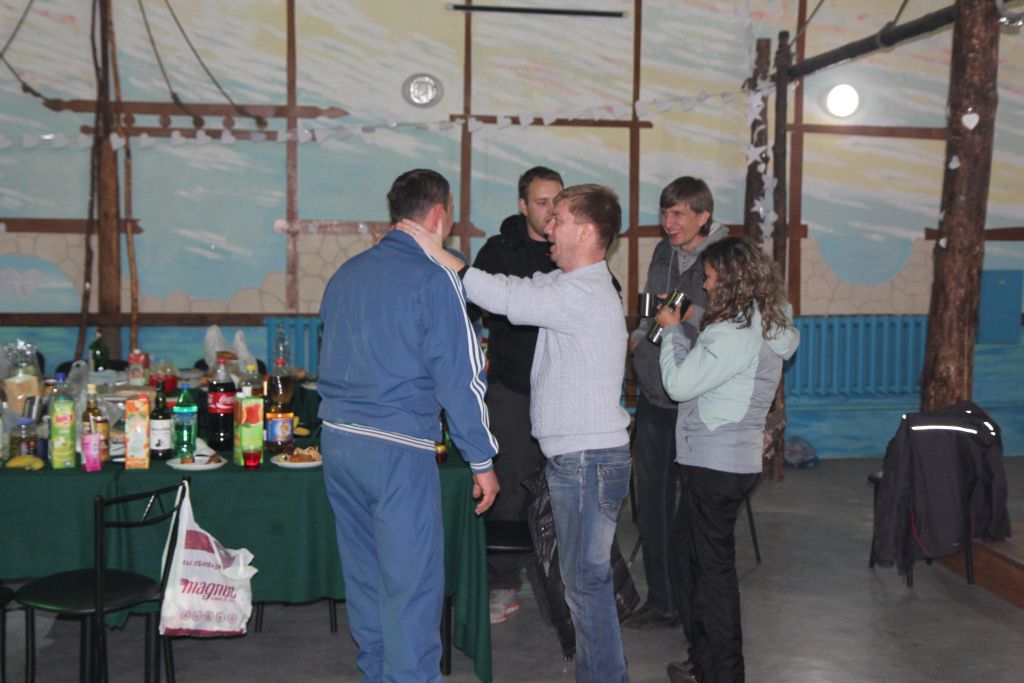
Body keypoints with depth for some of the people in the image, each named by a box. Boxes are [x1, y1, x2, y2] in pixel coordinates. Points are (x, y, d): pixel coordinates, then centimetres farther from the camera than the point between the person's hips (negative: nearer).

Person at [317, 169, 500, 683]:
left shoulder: (347, 272, 11)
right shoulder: (434, 279, -10)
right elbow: (459, 376, -11)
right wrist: (482, 461, -5)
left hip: (337, 440, 8)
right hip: (398, 447, -7)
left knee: (364, 572, 19)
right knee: (411, 582, 1)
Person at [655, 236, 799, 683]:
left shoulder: (736, 334, -19)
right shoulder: (766, 327, 12)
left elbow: (679, 383, -17)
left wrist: (673, 330, -4)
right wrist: (688, 326, 10)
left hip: (717, 464, -10)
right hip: (730, 460, 10)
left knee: (713, 565, -2)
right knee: (687, 551, 19)